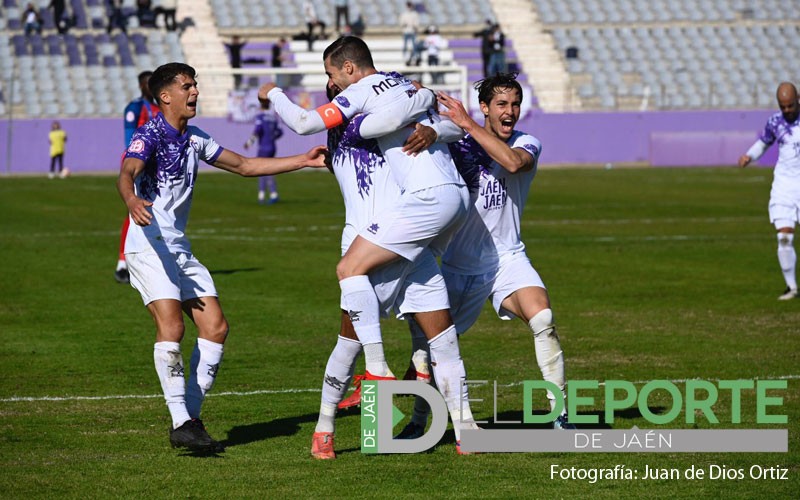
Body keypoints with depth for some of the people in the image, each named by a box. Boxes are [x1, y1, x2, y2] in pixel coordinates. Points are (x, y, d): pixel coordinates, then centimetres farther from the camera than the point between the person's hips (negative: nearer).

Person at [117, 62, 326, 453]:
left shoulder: (194, 139, 15)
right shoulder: (149, 136, -10)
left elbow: (244, 166, 23)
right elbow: (126, 173, -29)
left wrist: (302, 161, 19)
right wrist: (131, 200, -52)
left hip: (179, 248, 9)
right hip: (148, 246, -9)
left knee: (216, 327, 0)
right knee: (171, 325, -23)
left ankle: (190, 416, 7)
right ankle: (180, 424, -20)